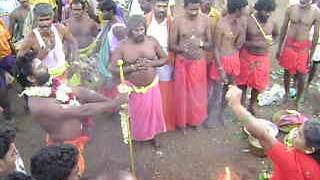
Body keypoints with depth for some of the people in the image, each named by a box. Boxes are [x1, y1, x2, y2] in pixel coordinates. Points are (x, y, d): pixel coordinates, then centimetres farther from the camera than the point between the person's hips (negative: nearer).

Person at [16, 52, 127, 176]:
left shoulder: (50, 84, -9)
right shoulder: (39, 104, -34)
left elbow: (80, 92, -11)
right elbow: (82, 111, -37)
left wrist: (111, 101, -18)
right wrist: (114, 104, -33)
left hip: (77, 136, 7)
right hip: (66, 146, -7)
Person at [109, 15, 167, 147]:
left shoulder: (152, 41, -6)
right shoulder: (122, 47, -12)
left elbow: (164, 59, 3)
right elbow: (112, 68, -13)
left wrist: (151, 63, -16)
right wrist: (132, 68, -23)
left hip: (152, 85, 2)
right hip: (133, 87, -2)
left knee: (153, 110, 14)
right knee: (136, 114, 12)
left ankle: (153, 135, 39)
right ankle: (136, 136, 38)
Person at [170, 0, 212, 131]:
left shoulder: (206, 20, -5)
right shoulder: (177, 21, -9)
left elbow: (210, 44, -1)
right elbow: (172, 46, -5)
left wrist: (200, 43, -22)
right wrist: (183, 48, -24)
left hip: (199, 62, 2)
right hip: (182, 63, -1)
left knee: (198, 93, 13)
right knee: (182, 93, 9)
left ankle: (196, 120, 35)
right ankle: (182, 122, 29)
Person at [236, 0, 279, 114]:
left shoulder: (272, 23, -5)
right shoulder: (248, 21, -18)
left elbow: (276, 35, 15)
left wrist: (271, 42, -7)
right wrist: (255, 44, -26)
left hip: (263, 58, 3)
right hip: (247, 56, -3)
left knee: (258, 84, 13)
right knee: (243, 81, 14)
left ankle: (252, 105, 35)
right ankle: (242, 103, 36)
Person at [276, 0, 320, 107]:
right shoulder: (291, 9, -5)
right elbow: (284, 29, 3)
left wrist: (311, 55, -3)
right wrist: (279, 48, 4)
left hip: (303, 47, -1)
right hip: (289, 45, 2)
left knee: (301, 77, 4)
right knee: (287, 72, 14)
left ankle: (298, 101, 22)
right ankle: (286, 94, 37)